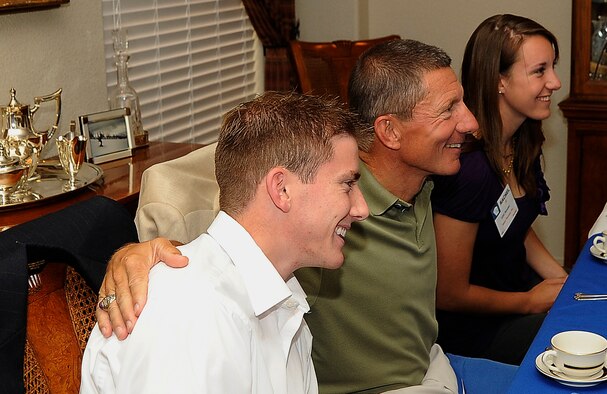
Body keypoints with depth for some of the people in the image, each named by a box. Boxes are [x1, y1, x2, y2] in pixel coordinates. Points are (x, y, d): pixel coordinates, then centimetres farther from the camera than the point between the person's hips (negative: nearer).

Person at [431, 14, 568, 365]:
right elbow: (450, 295, -19)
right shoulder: (469, 168, -28)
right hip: (473, 327, -9)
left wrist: (564, 281, 3)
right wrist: (532, 301, -8)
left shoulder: (522, 144, 0)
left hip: (520, 286, 9)